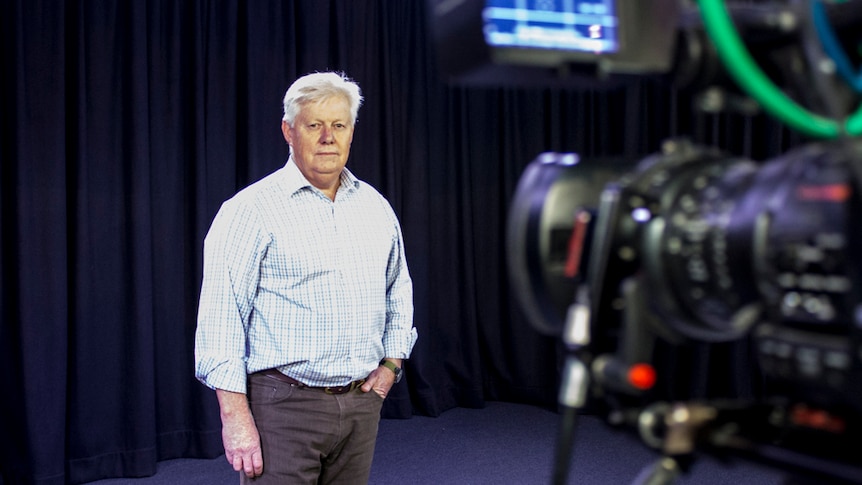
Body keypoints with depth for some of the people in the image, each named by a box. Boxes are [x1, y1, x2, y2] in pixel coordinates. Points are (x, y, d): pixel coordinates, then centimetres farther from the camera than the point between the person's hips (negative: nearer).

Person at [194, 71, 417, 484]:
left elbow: (399, 291, 22)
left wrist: (391, 363, 11)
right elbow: (220, 318, -12)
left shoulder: (375, 207, 10)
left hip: (361, 403, 5)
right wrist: (235, 415, -16)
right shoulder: (251, 210, -8)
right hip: (284, 404, -5)